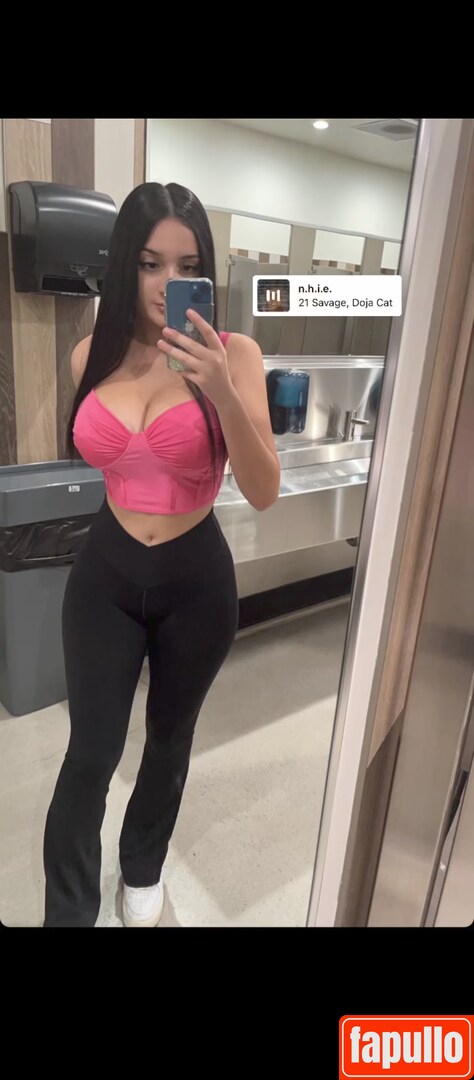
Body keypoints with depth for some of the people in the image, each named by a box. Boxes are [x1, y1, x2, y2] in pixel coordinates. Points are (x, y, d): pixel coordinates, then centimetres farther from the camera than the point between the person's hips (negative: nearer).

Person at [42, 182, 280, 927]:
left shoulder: (234, 353, -12)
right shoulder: (93, 356, -2)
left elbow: (263, 494, -20)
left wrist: (223, 394, -33)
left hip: (196, 578, -1)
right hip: (104, 572, 2)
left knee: (169, 737, 19)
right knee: (91, 753, 5)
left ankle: (143, 867, 50)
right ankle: (66, 910, 32)